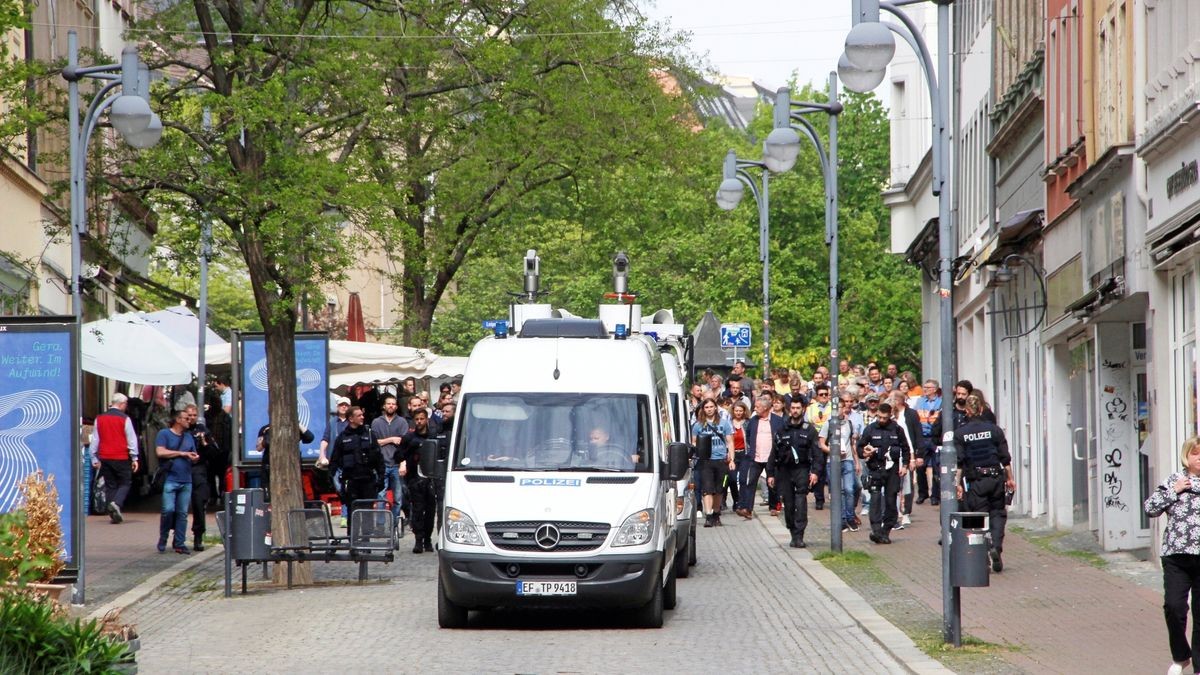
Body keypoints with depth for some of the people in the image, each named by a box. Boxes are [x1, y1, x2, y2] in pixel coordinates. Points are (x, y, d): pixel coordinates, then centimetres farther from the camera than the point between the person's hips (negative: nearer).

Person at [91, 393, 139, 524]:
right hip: (121, 458, -4)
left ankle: (113, 514, 6)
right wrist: (134, 458, 1)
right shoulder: (124, 419, -7)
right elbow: (131, 439, -5)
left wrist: (95, 459, 14)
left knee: (110, 485, 10)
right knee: (125, 483, 6)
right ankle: (116, 503, -20)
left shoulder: (100, 419, 5)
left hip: (105, 458, 4)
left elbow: (96, 440, 8)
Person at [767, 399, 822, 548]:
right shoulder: (783, 429, 11)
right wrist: (770, 473, 9)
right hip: (784, 470, 3)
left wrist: (815, 471, -11)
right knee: (788, 504, 4)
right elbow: (774, 453, 13)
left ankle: (799, 537, -17)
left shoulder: (809, 429, 4)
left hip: (802, 470, -3)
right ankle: (794, 534, 15)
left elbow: (817, 452, 0)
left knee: (801, 502, -14)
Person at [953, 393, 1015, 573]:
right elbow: (1005, 458, 3)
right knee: (998, 513, 11)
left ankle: (984, 552, -4)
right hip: (995, 477, 1)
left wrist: (958, 483, 0)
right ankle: (996, 545, -9)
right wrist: (1010, 478, 11)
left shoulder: (960, 433, -3)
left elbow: (959, 462, -4)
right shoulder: (994, 430, 0)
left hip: (975, 481, -1)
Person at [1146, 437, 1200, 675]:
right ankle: (1180, 656, 11)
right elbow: (1150, 508, 4)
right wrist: (1174, 490, -5)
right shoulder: (1174, 480, 7)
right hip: (1176, 556, 0)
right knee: (1173, 606, -12)